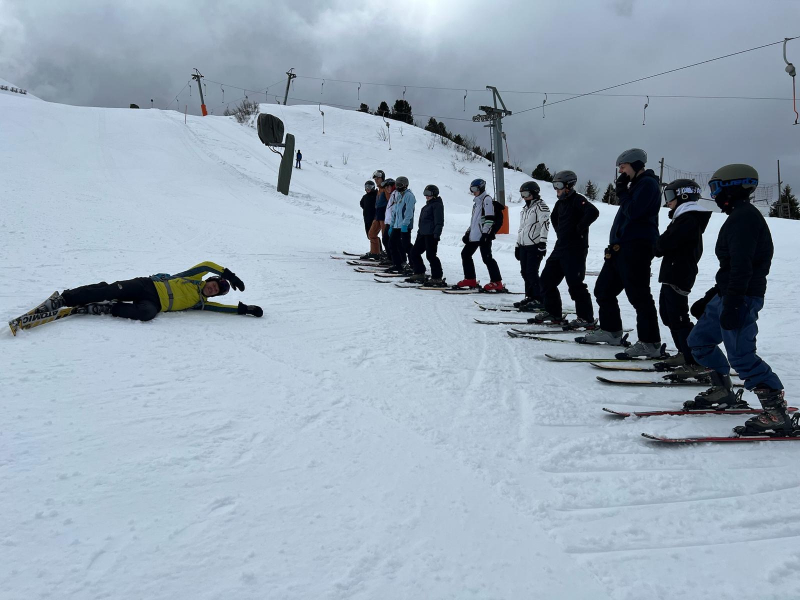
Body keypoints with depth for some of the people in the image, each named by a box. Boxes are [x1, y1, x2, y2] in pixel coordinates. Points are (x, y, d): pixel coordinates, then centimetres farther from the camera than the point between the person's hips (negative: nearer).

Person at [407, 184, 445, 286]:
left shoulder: (437, 205, -8)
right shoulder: (428, 205, 22)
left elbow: (439, 222, -15)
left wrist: (436, 234, -20)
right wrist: (419, 231, 25)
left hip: (431, 235, -10)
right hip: (422, 234, 10)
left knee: (430, 255, -10)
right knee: (414, 253, 11)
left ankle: (437, 278, -4)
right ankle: (419, 275, 19)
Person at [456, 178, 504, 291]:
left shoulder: (486, 199, -7)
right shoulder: (477, 201, 22)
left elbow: (489, 219, -16)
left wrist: (485, 233, -22)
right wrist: (468, 233, 23)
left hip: (483, 235, -10)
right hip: (474, 235, 10)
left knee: (487, 258, -12)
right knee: (465, 254, 11)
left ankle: (497, 282, -10)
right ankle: (470, 279, 18)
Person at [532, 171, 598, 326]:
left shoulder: (578, 200, -11)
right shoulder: (560, 203, 15)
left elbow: (593, 212, -30)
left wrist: (579, 229, -21)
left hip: (575, 250, -9)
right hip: (560, 248, 9)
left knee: (575, 284, -9)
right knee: (547, 278, 10)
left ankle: (586, 318, 1)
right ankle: (553, 312, 21)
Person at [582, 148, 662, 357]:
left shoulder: (648, 183, -8)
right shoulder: (635, 185, 23)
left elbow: (632, 211, -21)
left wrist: (622, 191, -6)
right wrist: (614, 245, 18)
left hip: (637, 247, -11)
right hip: (620, 247, 11)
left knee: (639, 296, -11)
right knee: (603, 290, 15)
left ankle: (650, 343, -7)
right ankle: (610, 331, 27)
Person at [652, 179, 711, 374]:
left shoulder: (688, 219, -16)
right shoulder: (683, 217, 19)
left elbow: (665, 243, -22)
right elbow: (663, 245, 17)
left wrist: (658, 247, -3)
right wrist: (661, 248, -1)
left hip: (678, 277, -11)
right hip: (672, 275, 11)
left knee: (678, 318, -9)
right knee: (668, 314, 18)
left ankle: (697, 362, -6)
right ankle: (684, 354, 27)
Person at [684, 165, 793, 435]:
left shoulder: (743, 217, -14)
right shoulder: (740, 216, 19)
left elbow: (742, 266, -24)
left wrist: (732, 304, -27)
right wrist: (709, 298, 25)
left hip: (742, 297, -11)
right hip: (728, 294, 11)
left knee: (740, 355, -12)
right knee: (699, 340, 16)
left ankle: (778, 414, -7)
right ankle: (723, 393, 28)